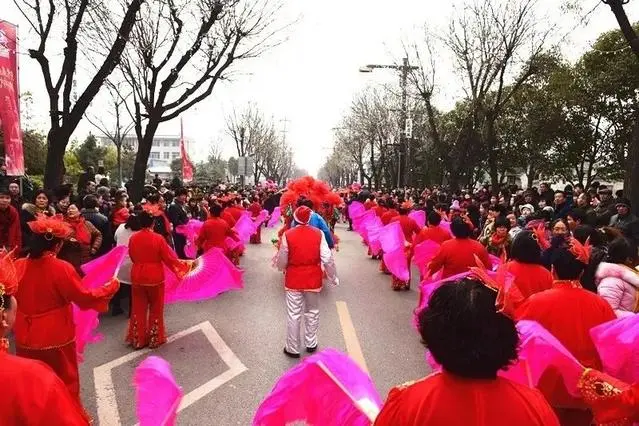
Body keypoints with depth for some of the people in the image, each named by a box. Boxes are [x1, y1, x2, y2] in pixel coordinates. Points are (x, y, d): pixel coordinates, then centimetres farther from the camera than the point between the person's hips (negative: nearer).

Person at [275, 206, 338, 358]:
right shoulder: (318, 234, -9)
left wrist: (282, 268, 18)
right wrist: (333, 277, 5)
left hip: (293, 278, -1)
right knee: (312, 312, 19)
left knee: (293, 314, 9)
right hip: (313, 278, 2)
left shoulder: (287, 235, -12)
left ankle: (292, 349, 20)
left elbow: (282, 261, -5)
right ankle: (311, 344, 32)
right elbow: (327, 259, -9)